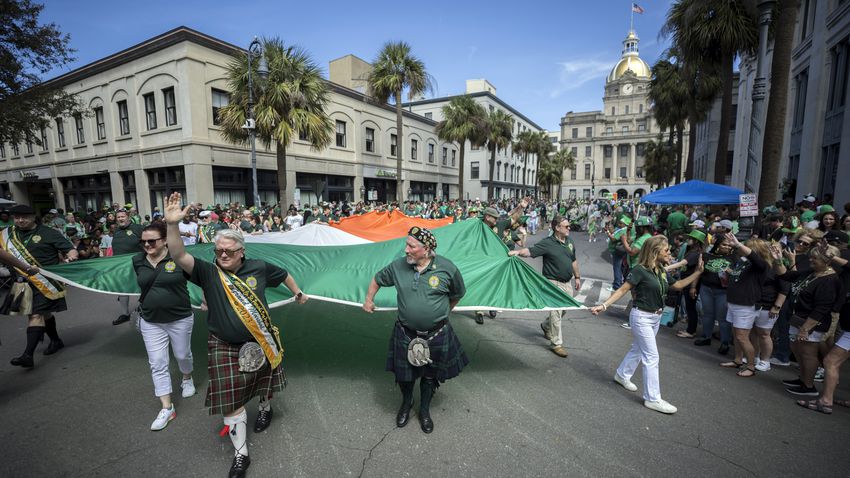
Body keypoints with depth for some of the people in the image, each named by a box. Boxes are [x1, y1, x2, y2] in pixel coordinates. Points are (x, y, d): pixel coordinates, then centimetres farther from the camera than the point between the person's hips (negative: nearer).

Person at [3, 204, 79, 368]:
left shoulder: (48, 233, -4)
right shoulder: (8, 235, 10)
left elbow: (71, 249, -8)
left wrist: (71, 257, -27)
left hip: (46, 280, -6)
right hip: (24, 281, 6)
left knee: (36, 314, -12)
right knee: (44, 313, 17)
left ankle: (28, 355, -14)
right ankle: (56, 341, 32)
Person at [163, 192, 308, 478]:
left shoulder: (258, 267, -7)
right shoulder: (208, 273, -11)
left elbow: (284, 275, 10)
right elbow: (178, 256, -26)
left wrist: (298, 293, 22)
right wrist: (173, 224, -39)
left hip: (261, 342, 2)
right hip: (225, 347, -1)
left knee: (264, 383, 22)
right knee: (230, 398, 2)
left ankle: (266, 409, 56)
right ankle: (240, 454, 19)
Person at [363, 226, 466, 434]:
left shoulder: (447, 268, -15)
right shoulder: (398, 266, -10)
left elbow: (457, 294, 3)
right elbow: (377, 279, 11)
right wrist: (369, 300, 10)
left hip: (437, 335, -1)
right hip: (406, 333, 2)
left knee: (430, 375, 18)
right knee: (404, 373, 17)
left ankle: (425, 410, 44)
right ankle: (406, 403, 49)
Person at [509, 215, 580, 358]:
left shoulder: (570, 242, 6)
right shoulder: (547, 243, -15)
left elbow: (573, 261, 17)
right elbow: (530, 251, -24)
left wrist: (577, 277, 18)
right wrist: (517, 252, -43)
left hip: (567, 282, 7)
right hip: (553, 282, -7)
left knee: (565, 309, 20)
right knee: (556, 312, -3)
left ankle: (546, 326, 45)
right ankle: (556, 344, 10)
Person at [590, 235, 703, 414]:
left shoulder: (661, 271, 4)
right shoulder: (640, 270, -19)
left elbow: (677, 285, 20)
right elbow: (622, 290, -18)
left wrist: (698, 272, 13)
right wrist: (603, 305, -26)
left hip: (656, 317, 8)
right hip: (641, 317, -8)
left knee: (638, 350, 21)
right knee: (652, 357, -4)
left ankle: (622, 375, 41)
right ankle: (653, 399, 6)